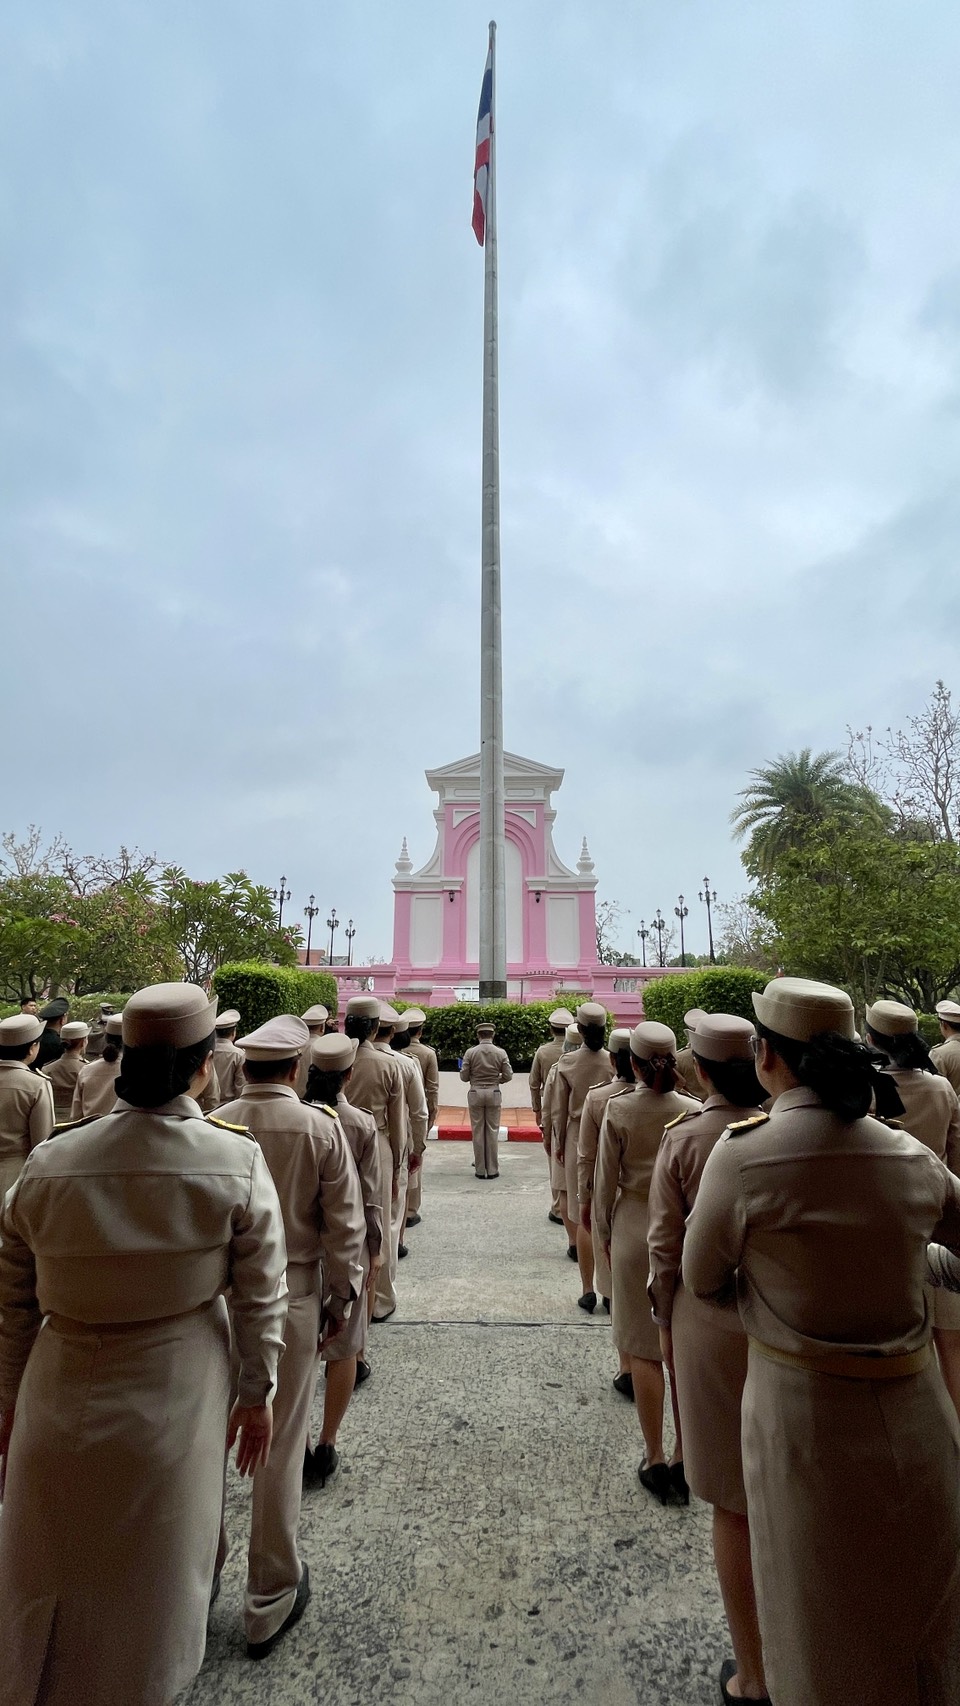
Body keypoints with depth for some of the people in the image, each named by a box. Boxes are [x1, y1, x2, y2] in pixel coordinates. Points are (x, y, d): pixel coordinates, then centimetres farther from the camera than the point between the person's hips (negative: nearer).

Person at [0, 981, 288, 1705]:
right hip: (176, 1401, -1)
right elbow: (263, 1297, -12)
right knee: (154, 1579, 26)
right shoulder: (238, 1162, -22)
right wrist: (258, 1392, 4)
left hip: (61, 1404, 1)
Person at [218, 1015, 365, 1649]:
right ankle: (270, 1599, 33)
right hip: (290, 1297, -3)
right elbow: (344, 1227, -11)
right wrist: (343, 1297, 2)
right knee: (280, 1446, 14)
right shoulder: (322, 1128, -16)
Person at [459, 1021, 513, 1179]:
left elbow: (464, 1076, -4)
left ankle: (480, 1170, 12)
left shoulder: (470, 1052, -6)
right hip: (494, 1094, 0)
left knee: (478, 1132, 7)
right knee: (493, 1132, 7)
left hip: (475, 1093, 0)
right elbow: (508, 1076, -2)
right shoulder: (500, 1053, -4)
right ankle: (492, 1170, 10)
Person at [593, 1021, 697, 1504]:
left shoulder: (619, 1111, -13)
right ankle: (683, 1459, 27)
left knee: (644, 1350, 12)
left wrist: (603, 1235, 6)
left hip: (635, 1232, -2)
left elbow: (606, 1180, -7)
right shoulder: (695, 1112, -9)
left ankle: (655, 1460, 22)